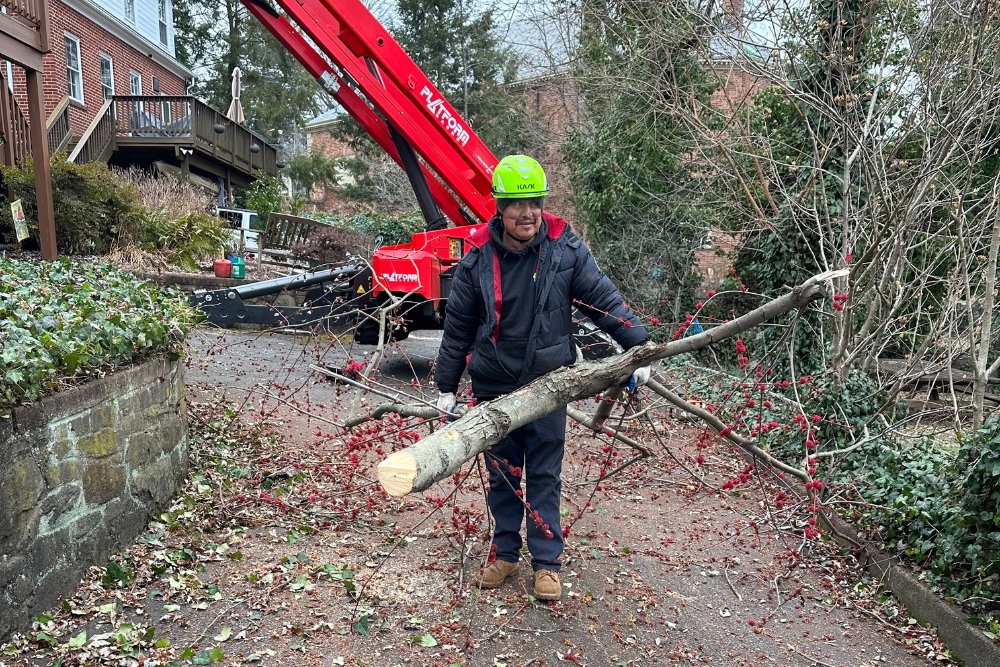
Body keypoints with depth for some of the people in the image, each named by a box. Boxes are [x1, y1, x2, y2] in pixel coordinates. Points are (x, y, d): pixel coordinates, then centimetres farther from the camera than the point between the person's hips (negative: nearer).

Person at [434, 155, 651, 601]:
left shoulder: (565, 250, -7)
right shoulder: (477, 259, -5)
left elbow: (604, 301, -4)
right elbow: (458, 328, 2)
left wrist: (639, 347, -14)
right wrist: (446, 388, 5)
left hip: (547, 384, -1)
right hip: (493, 388, 1)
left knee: (543, 476, 8)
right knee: (502, 475, 14)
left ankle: (546, 562, 21)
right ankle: (504, 552, 31)